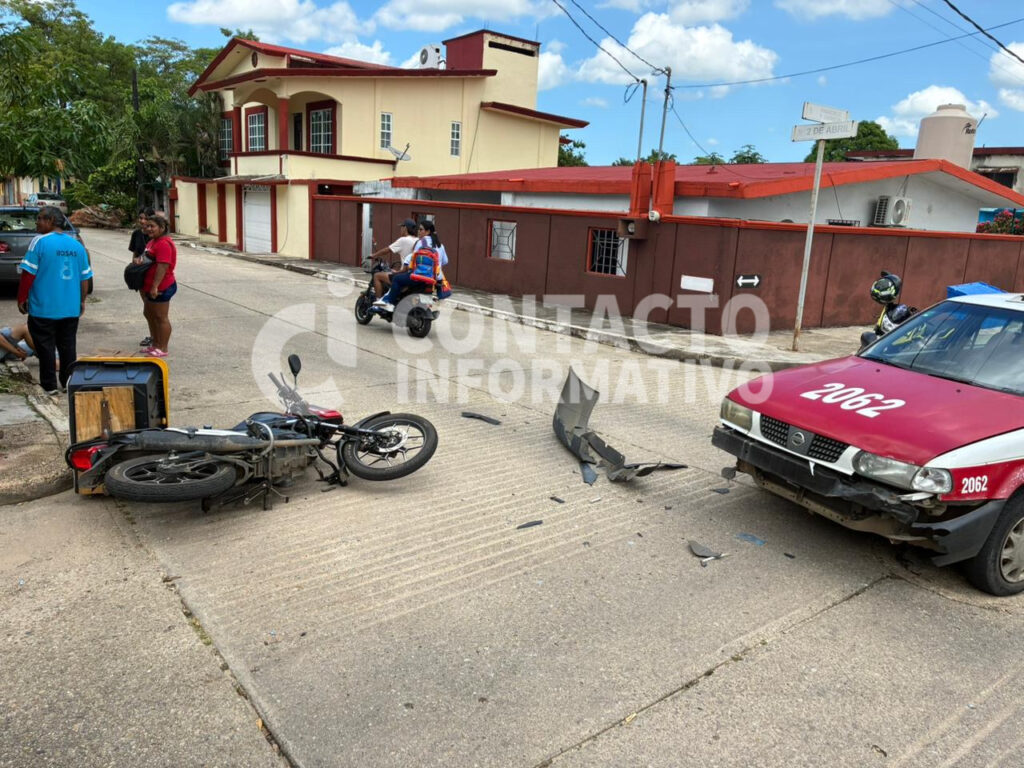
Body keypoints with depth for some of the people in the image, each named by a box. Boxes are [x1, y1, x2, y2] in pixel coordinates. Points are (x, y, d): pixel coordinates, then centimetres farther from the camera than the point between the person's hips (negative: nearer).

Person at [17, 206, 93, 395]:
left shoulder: (39, 242, -11)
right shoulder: (77, 245, 5)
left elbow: (28, 274, -13)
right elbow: (85, 278, 8)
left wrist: (21, 299, -3)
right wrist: (82, 301, 19)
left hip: (43, 308, -5)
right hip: (71, 308, 5)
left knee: (46, 347, 5)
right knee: (68, 346, 13)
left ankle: (49, 385, 10)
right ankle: (68, 382, 19)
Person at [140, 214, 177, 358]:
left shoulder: (163, 244, -20)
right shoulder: (153, 241, 15)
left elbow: (163, 266, -27)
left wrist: (155, 287, -29)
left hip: (161, 287, -11)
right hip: (149, 286, 11)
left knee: (161, 317, -3)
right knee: (149, 314, 20)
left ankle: (163, 349, 6)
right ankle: (155, 344, 32)